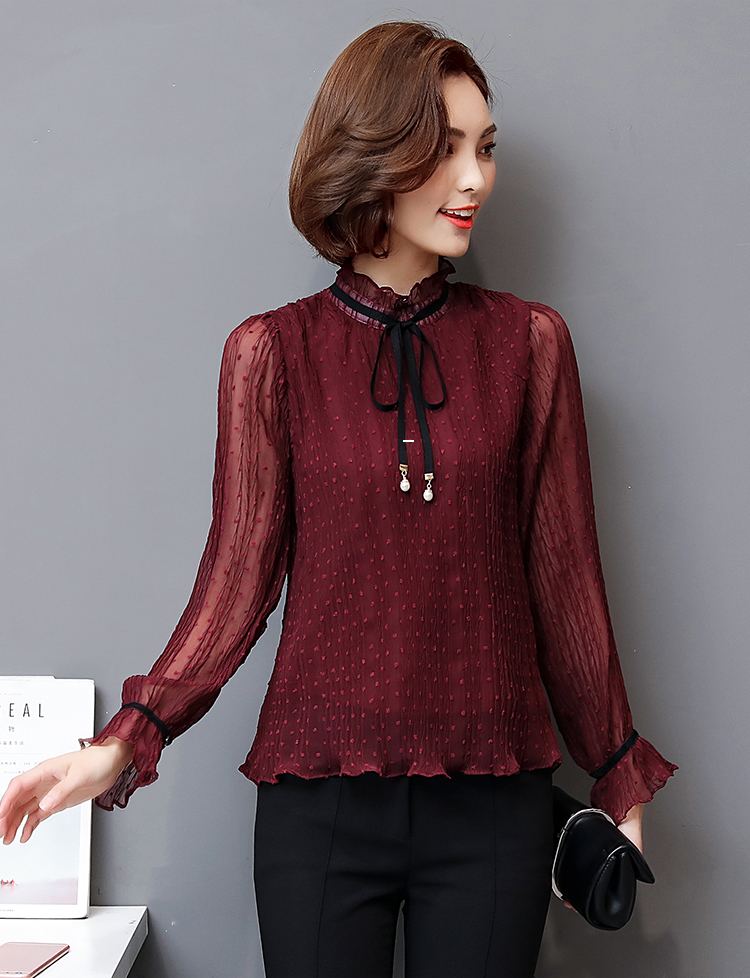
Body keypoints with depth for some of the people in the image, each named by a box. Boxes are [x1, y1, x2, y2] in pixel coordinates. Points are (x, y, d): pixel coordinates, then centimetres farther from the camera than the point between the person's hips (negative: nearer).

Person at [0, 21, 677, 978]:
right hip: (319, 797, -1)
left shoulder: (528, 343, 2)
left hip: (493, 800, 1)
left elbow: (562, 574, 6)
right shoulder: (272, 351, -1)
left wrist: (619, 779, 10)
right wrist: (123, 744, -13)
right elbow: (240, 575, -2)